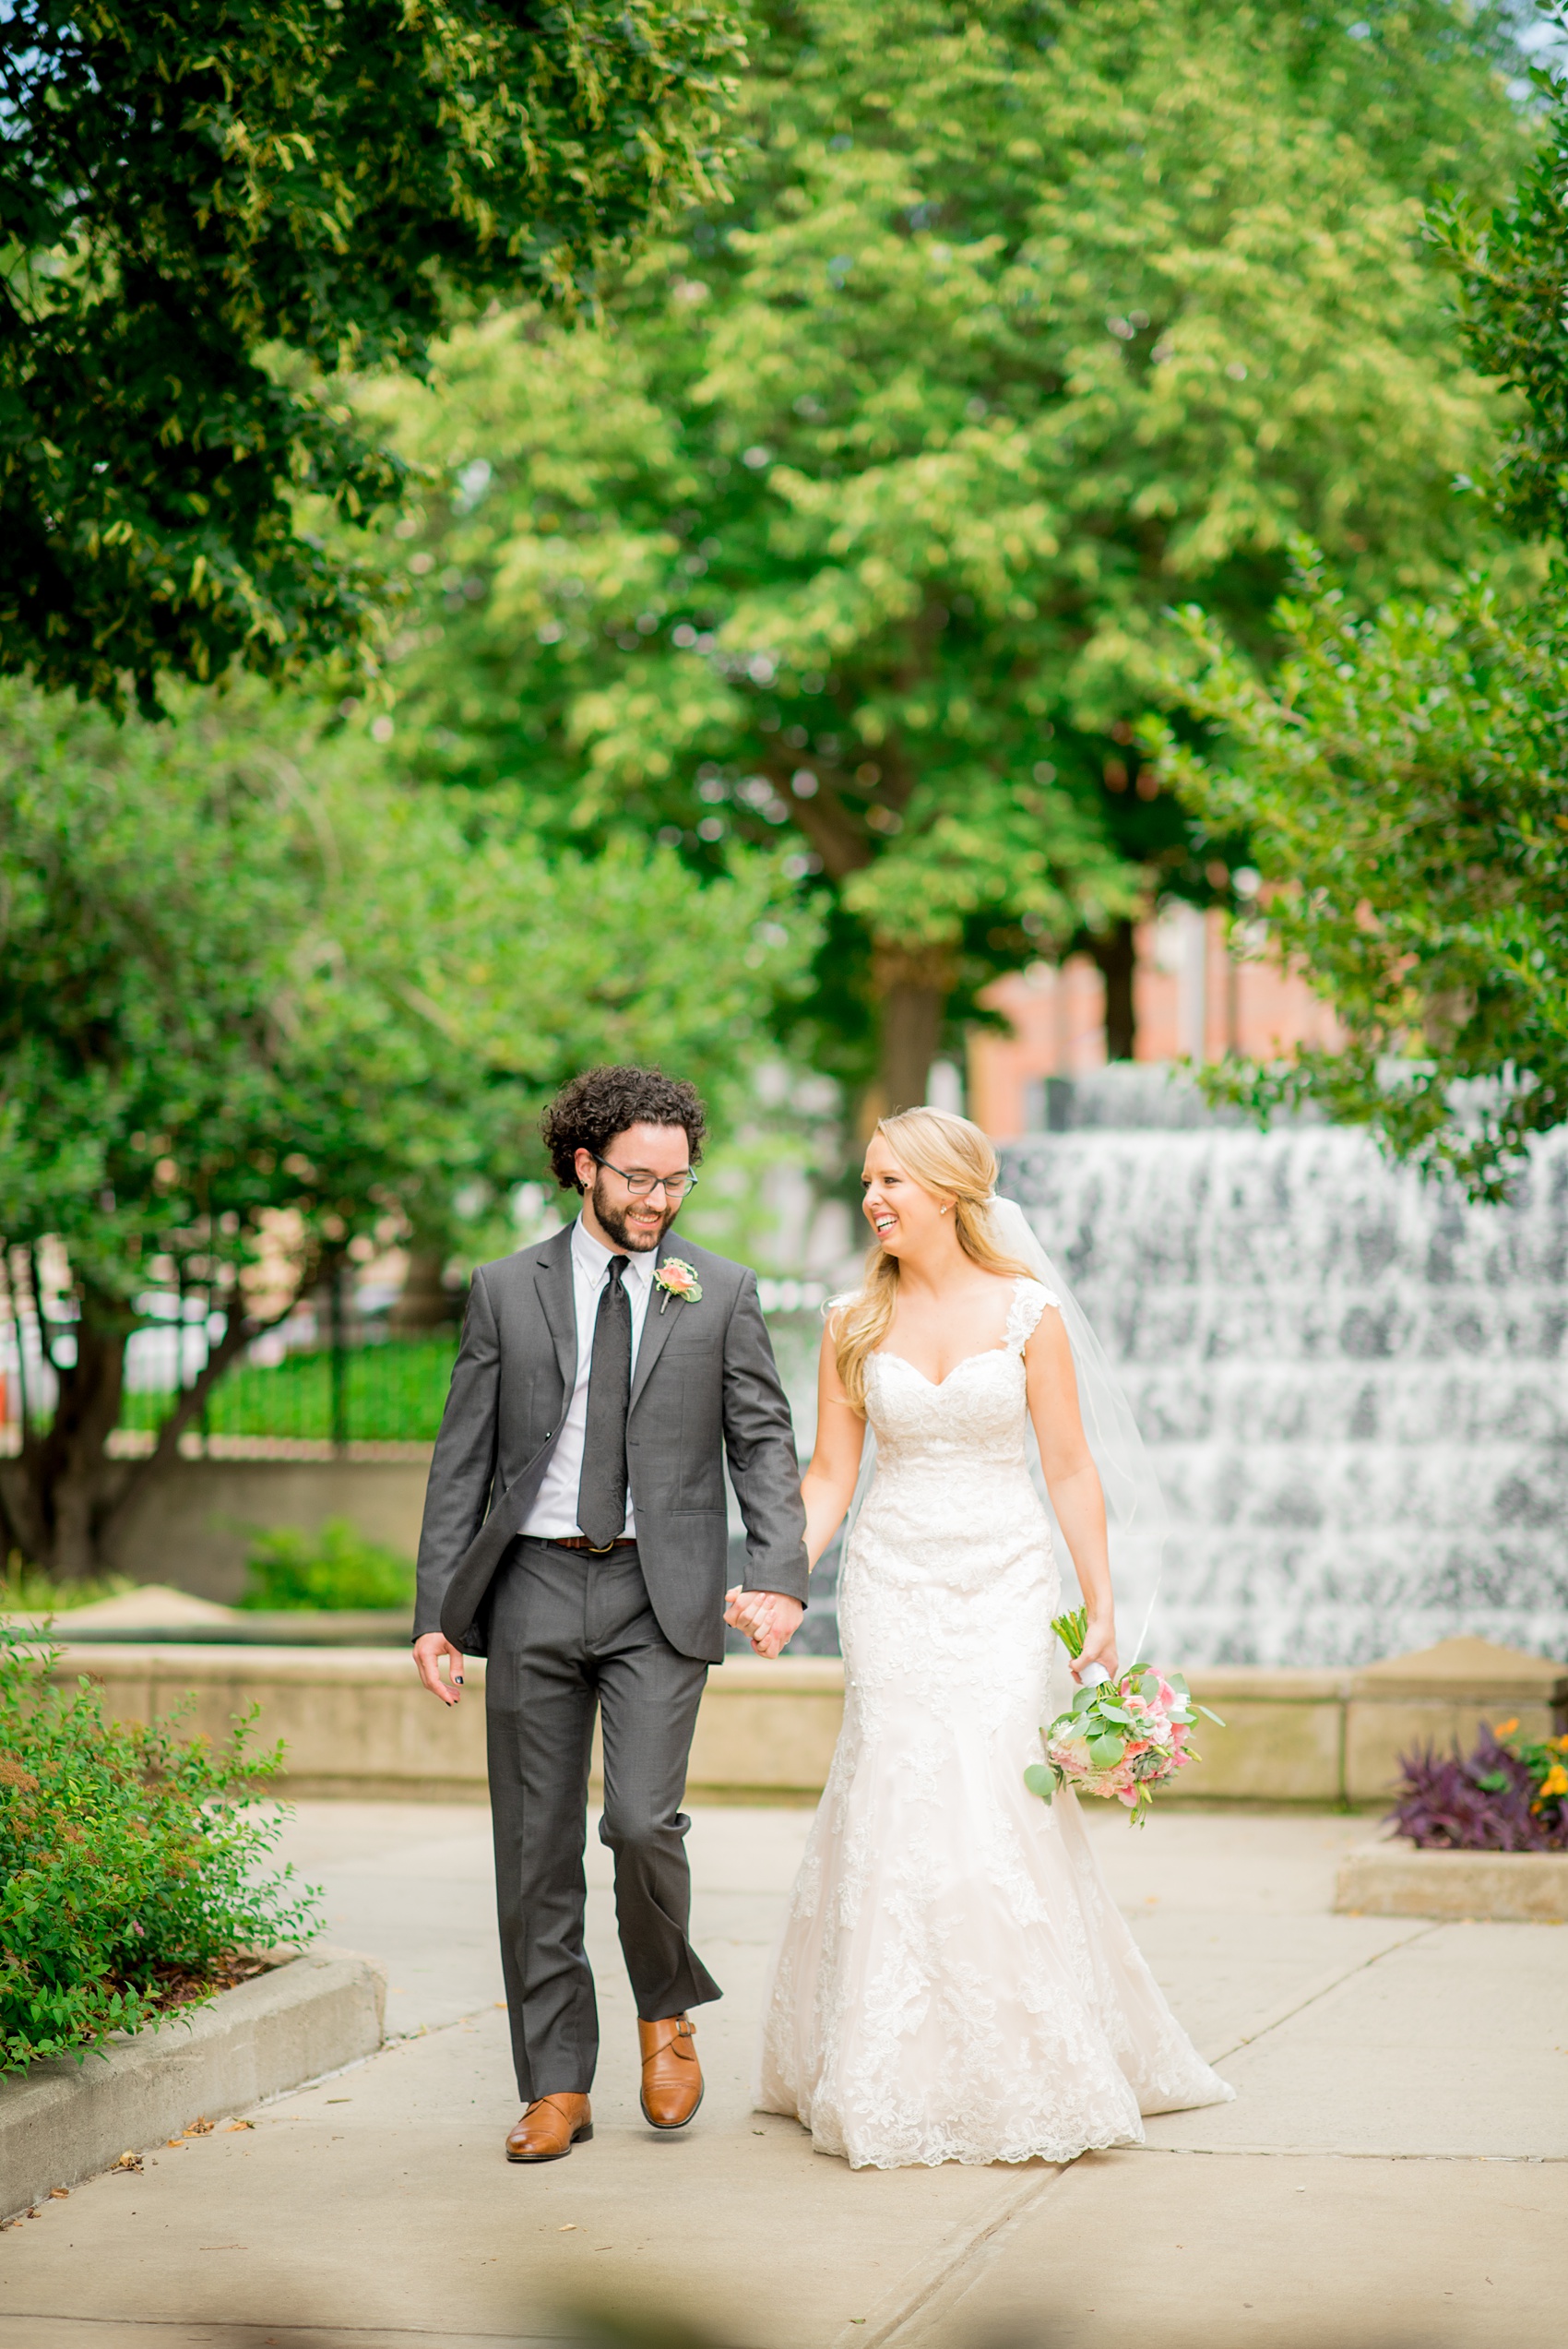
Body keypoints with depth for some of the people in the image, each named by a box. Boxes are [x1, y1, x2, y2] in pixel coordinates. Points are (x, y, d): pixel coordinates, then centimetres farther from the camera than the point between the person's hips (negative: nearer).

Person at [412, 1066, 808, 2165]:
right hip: (534, 1589, 2)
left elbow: (764, 1444, 3)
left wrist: (781, 1575, -12)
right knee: (537, 1848, 3)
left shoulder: (722, 1294, 6)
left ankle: (668, 2011, 12)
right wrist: (437, 1611, 2)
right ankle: (558, 2086, 13)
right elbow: (463, 1462, 7)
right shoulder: (506, 1291, 7)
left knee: (642, 1818, -16)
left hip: (660, 1595, -2)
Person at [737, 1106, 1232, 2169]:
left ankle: (1028, 2070, 4)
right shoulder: (854, 1323, 5)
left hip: (1006, 1576, -2)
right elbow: (830, 1474, 8)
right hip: (894, 1577, 2)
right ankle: (899, 2076, 5)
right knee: (897, 1801, -4)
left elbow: (1071, 1465, 1)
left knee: (1000, 1796, -9)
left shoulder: (1026, 1312, -1)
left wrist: (1103, 1606, -3)